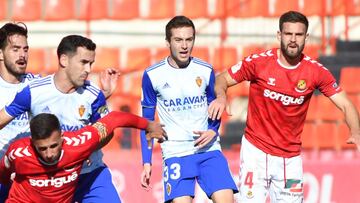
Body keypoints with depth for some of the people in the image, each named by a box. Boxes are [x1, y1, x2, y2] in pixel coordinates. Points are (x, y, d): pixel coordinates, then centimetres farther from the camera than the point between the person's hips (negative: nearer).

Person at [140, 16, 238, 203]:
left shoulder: (206, 71, 2)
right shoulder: (153, 75, -2)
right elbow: (147, 122, 6)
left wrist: (213, 130, -6)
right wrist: (146, 162, 2)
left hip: (209, 149, 2)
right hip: (175, 153, -2)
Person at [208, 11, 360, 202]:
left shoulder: (316, 71, -5)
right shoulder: (259, 62, -9)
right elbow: (222, 79, 0)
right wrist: (221, 97, -24)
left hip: (290, 156, 2)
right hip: (256, 150, -2)